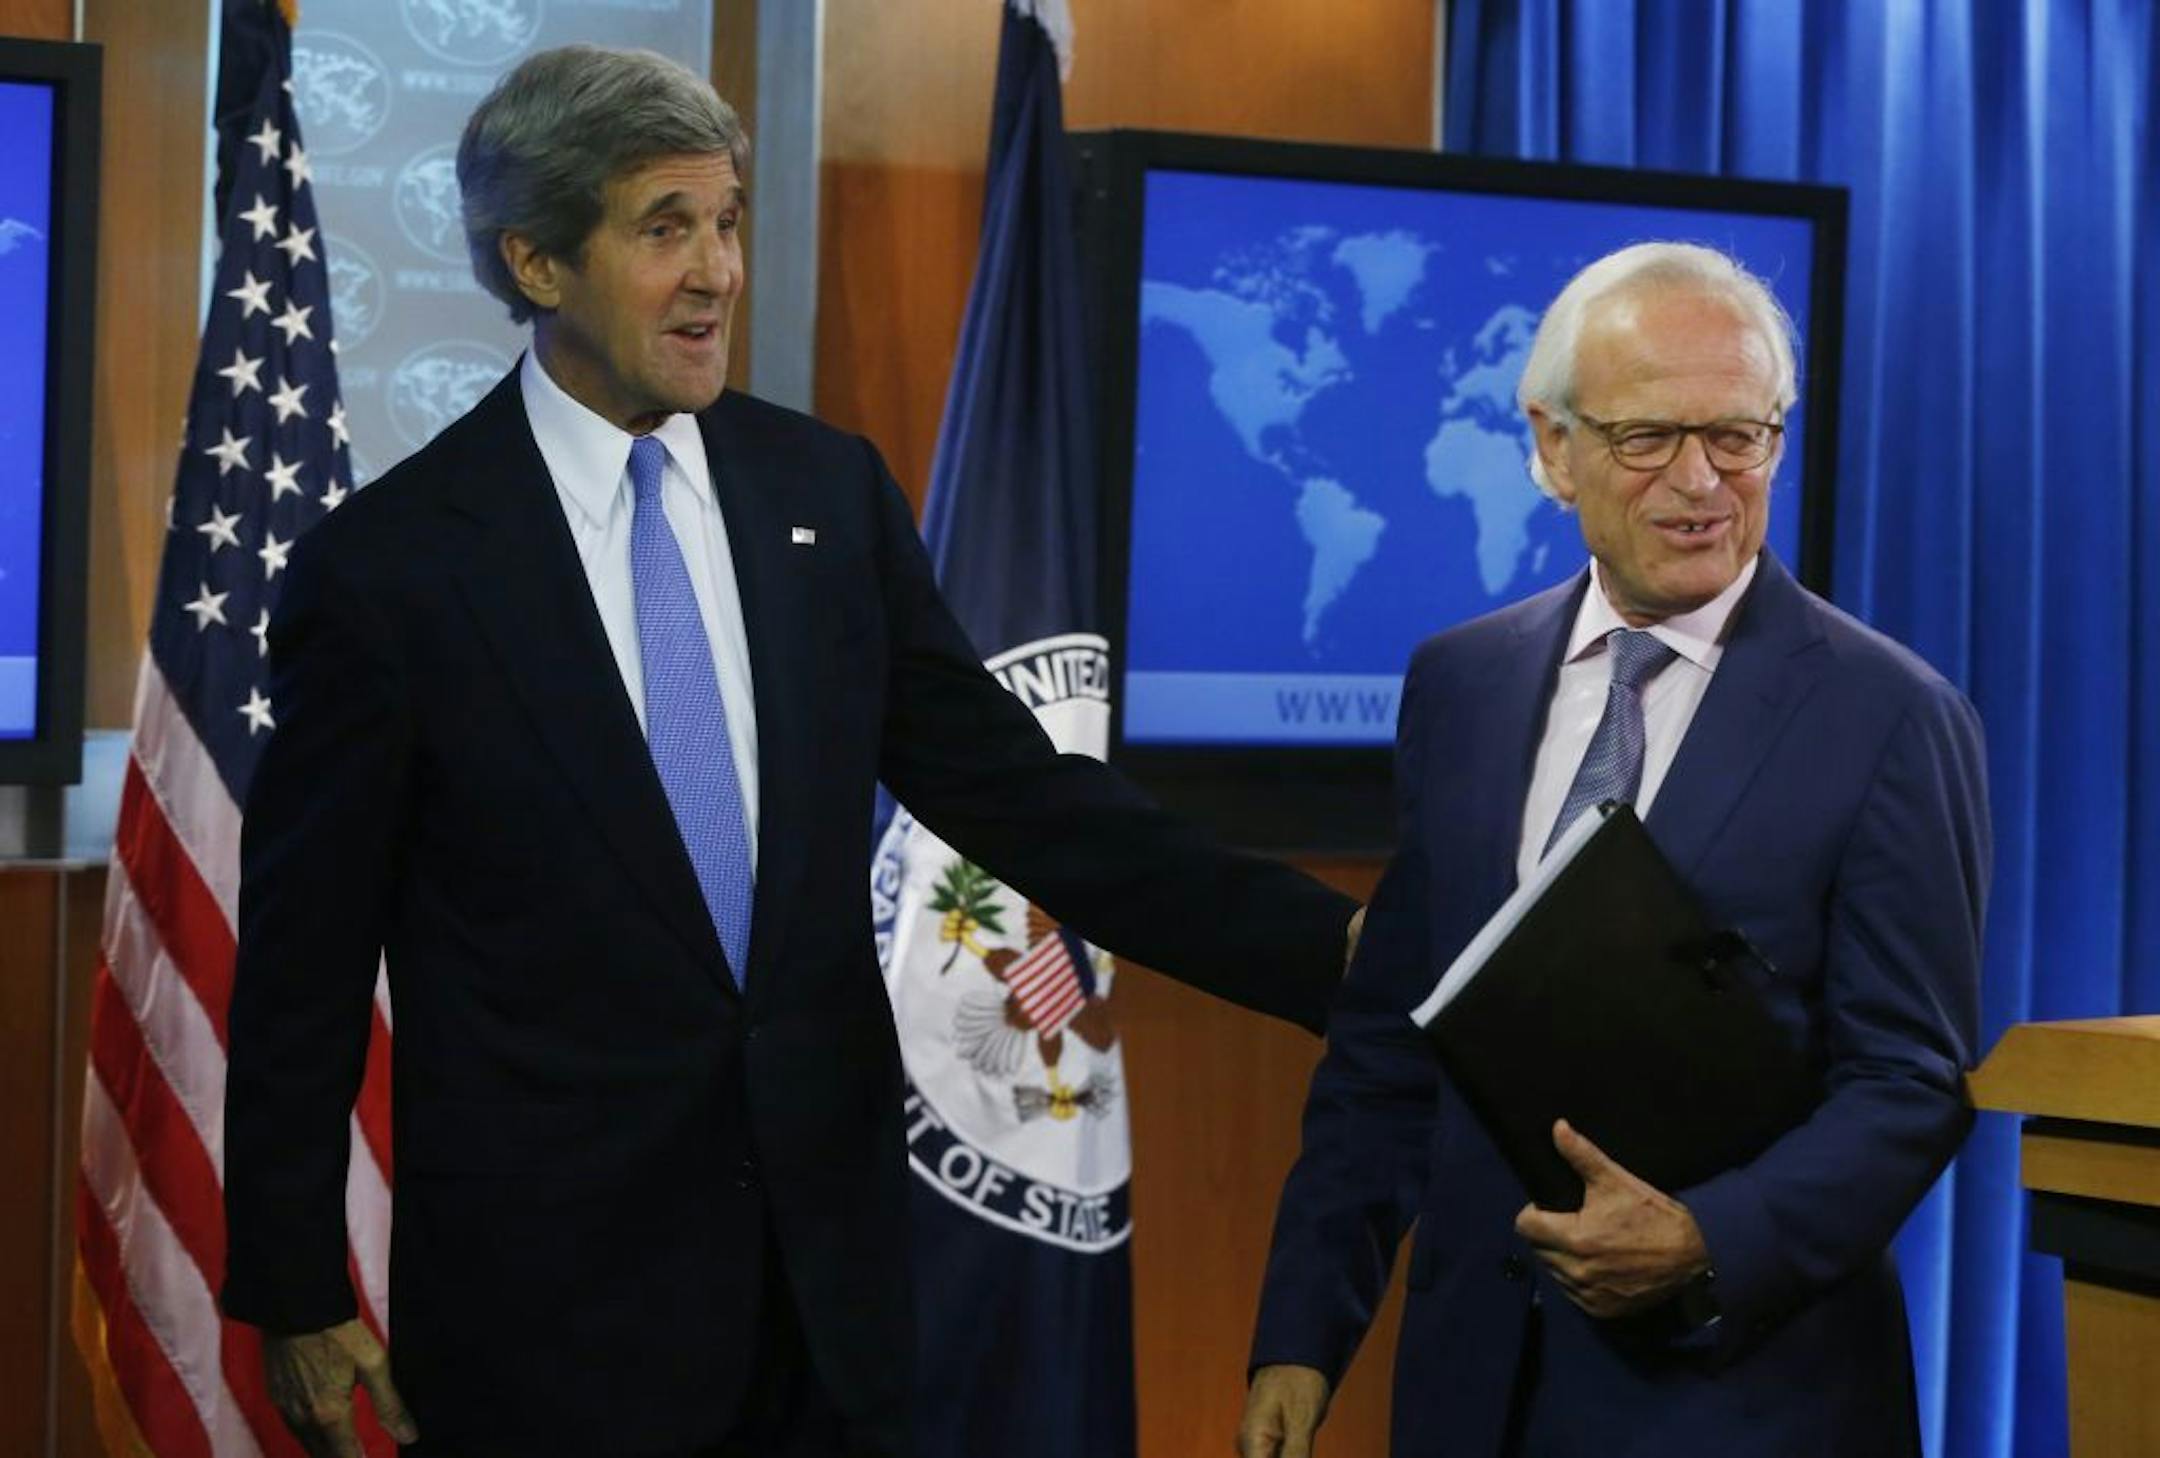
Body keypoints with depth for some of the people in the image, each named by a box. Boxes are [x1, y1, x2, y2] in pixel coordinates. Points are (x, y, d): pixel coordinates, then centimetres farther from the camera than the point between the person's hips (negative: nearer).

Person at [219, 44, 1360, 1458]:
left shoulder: (832, 491, 3)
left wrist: (1330, 946, -5)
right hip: (548, 1289, -4)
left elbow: (1015, 788, 3)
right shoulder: (387, 566, -10)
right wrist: (296, 1297, -1)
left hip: (830, 1255, 4)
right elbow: (304, 959, -4)